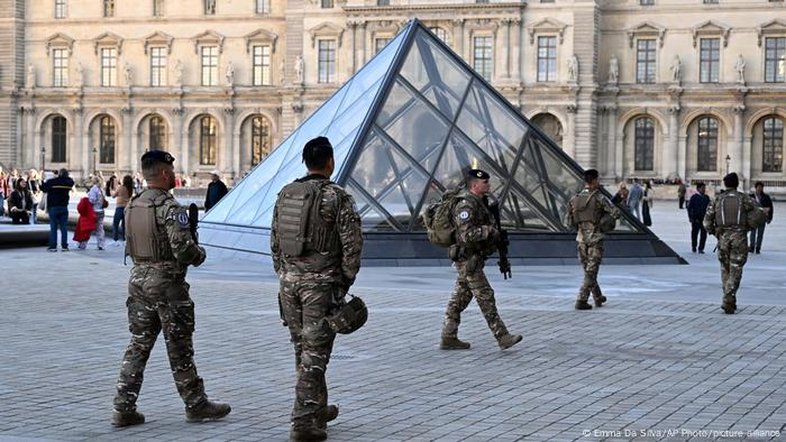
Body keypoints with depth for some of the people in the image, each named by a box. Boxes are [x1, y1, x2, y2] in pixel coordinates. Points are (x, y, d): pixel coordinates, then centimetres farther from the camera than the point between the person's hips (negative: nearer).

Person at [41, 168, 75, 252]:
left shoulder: (51, 182, -10)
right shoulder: (68, 182, -3)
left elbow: (43, 188, 1)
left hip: (53, 207, -2)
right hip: (64, 207, 2)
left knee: (53, 227, 2)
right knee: (64, 227, 5)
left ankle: (53, 246, 0)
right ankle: (64, 246, 4)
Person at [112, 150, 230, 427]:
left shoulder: (132, 206, 9)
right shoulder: (170, 207, -16)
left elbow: (130, 246, 14)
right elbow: (183, 249, -21)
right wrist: (200, 255, -1)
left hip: (138, 279, 7)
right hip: (166, 283, -7)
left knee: (138, 345, 10)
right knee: (179, 349, 3)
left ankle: (123, 409, 8)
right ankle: (196, 405, 15)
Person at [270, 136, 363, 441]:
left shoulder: (285, 194, 7)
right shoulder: (338, 197, -10)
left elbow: (275, 242, 11)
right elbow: (352, 245, -12)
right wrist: (345, 281, 0)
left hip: (290, 282, 6)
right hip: (321, 284, -6)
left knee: (303, 350, 17)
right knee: (314, 354, -3)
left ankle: (318, 408, 31)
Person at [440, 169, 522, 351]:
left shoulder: (479, 202, 14)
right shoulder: (466, 206, -18)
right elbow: (467, 234, -27)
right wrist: (489, 230, -23)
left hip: (471, 259, 10)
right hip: (468, 260, -10)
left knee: (460, 299, 11)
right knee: (486, 298, -7)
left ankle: (448, 338, 15)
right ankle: (503, 337, -5)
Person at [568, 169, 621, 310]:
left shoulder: (575, 199, 3)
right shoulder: (599, 198, -11)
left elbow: (570, 221, 7)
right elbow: (616, 213, -17)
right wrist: (606, 216, 4)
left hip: (581, 239, 5)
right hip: (596, 239, -5)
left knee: (588, 270, 18)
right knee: (591, 272, -1)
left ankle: (598, 298, 31)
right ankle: (581, 301, -8)